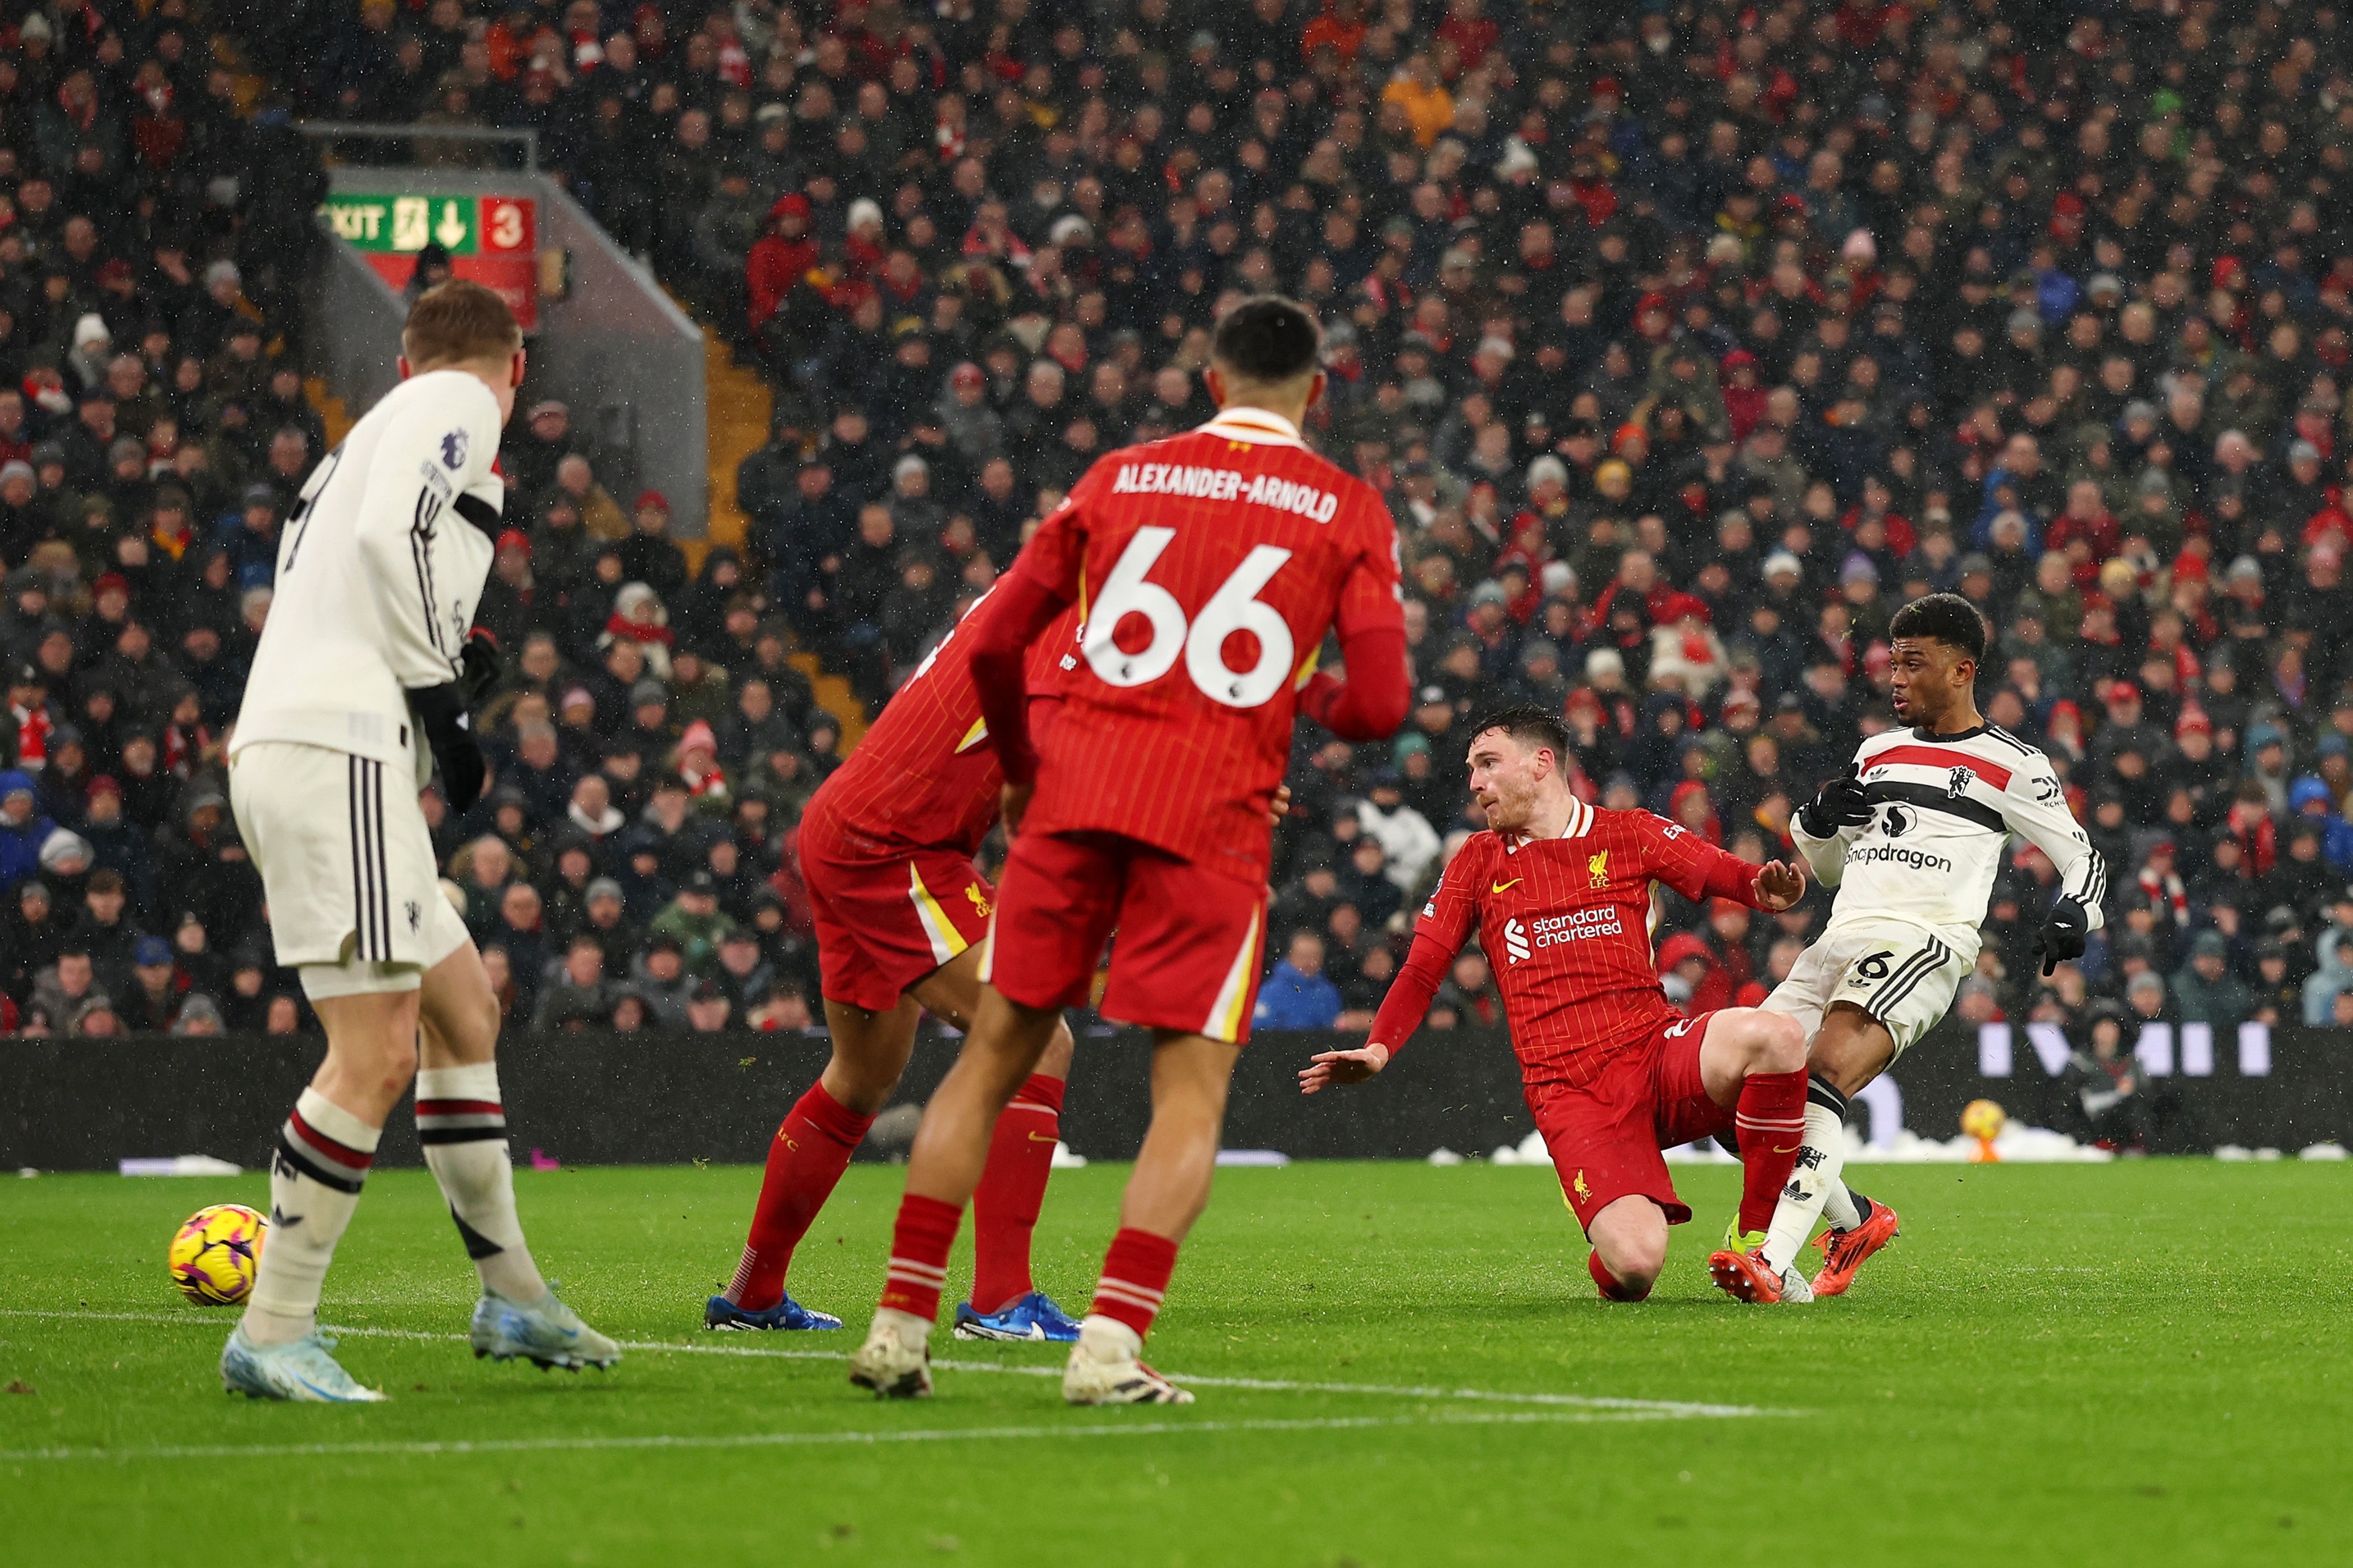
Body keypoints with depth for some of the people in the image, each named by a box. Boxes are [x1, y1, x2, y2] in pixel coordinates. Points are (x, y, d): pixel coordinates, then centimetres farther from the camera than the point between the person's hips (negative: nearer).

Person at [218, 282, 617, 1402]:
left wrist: (440, 671, 19)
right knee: (377, 1055, -13)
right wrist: (438, 690, -11)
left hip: (281, 748, 10)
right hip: (338, 752, -10)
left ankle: (511, 1298, 26)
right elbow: (388, 535, -15)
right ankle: (273, 1334, -14)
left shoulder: (375, 430, 28)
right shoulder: (460, 404, 2)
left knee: (463, 1009, 19)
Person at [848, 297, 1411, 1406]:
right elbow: (1379, 703, -2)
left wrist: (1020, 768, 29)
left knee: (994, 1057, 11)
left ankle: (900, 1320, 8)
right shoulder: (1349, 510, 6)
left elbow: (995, 647, 12)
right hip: (1212, 814, -2)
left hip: (1075, 789, 2)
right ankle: (1111, 1343, -13)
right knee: (1191, 1091, 2)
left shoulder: (1118, 477, 13)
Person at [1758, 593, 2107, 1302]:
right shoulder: (1878, 751, 25)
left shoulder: (2009, 764, 8)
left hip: (1922, 943, -7)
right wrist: (1818, 822, 11)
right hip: (1841, 940, 7)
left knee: (1822, 1079, -30)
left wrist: (2073, 915, -11)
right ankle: (1853, 1220, 14)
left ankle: (1778, 1267, -40)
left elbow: (2083, 859, 10)